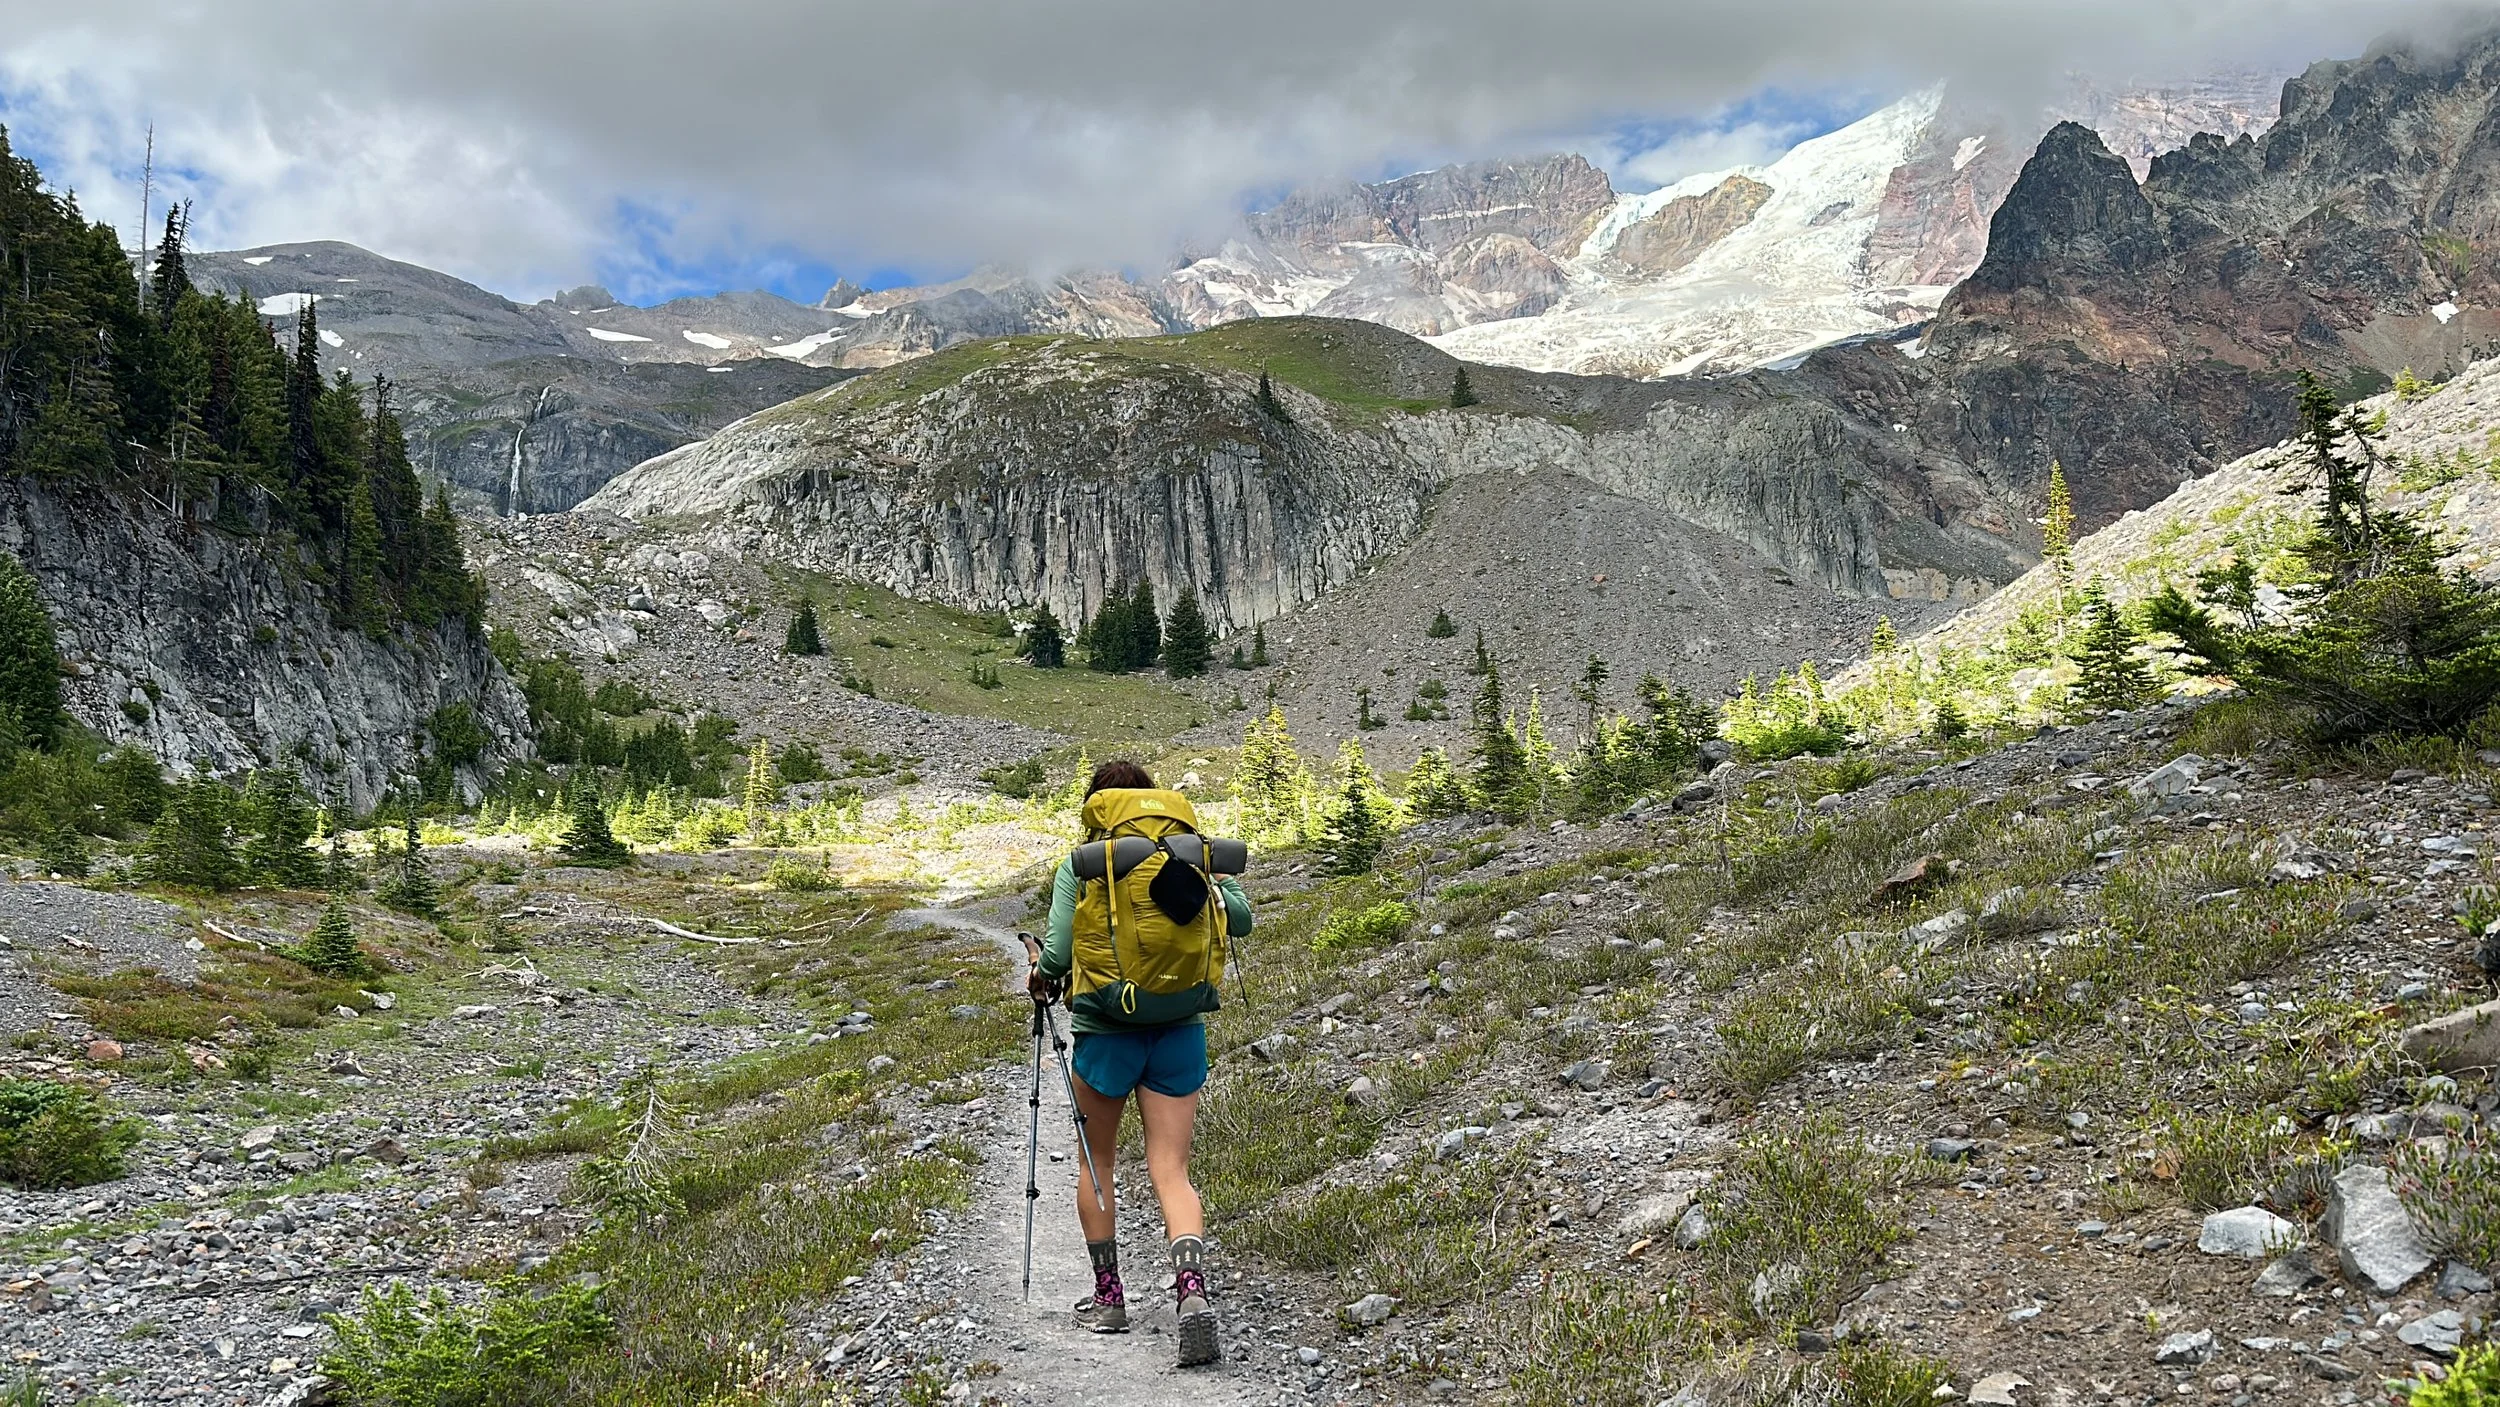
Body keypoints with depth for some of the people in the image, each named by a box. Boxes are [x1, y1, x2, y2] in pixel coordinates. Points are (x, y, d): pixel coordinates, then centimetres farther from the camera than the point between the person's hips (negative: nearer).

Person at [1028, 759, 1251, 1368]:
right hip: (1180, 1031, 2)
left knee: (1097, 1163, 19)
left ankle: (1107, 1296, 27)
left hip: (1105, 1033, -2)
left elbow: (1057, 955, -13)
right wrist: (1221, 878, 20)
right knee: (1171, 1171, 3)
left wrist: (1041, 977, 9)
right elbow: (1240, 920, 3)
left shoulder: (1076, 869, -6)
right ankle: (1192, 1289, -19)